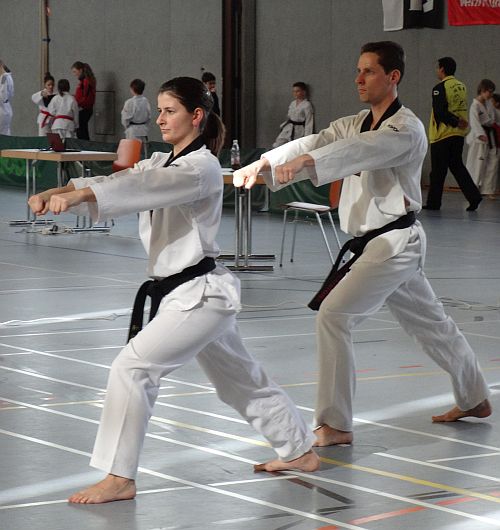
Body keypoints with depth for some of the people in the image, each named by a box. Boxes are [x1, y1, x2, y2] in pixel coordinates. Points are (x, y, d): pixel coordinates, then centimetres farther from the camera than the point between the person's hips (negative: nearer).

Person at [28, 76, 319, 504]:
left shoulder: (203, 169, -15)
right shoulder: (162, 163, 12)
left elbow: (148, 187, -32)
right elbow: (125, 181, -2)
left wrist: (79, 195, -44)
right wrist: (58, 191, -20)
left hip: (200, 294, -10)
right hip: (192, 294, 10)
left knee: (132, 368, -16)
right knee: (242, 380, 20)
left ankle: (119, 477, -10)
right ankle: (300, 450, 35)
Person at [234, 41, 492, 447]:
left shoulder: (407, 131, -16)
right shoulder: (355, 124, 11)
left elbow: (362, 150, -36)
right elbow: (315, 142, -5)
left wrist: (305, 161, -52)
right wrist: (262, 164, -22)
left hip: (394, 242, -9)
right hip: (372, 243, 9)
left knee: (334, 316, -17)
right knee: (430, 323, 21)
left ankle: (335, 425, -12)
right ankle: (475, 399, 39)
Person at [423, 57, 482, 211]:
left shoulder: (440, 88, -13)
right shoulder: (462, 87, 10)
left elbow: (439, 112, -19)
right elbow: (462, 109, 14)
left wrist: (456, 122, -14)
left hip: (442, 135, -7)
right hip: (459, 134, 7)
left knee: (438, 170, 2)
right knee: (457, 166, 12)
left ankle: (433, 202, 10)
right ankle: (473, 196, -2)